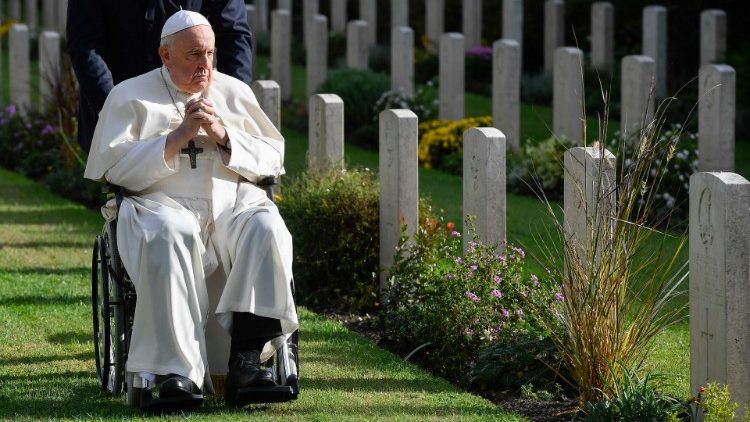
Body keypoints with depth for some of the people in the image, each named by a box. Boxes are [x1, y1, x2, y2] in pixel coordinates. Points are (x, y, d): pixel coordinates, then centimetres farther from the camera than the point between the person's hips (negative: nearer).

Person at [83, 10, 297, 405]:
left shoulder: (235, 93, 22)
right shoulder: (130, 96, 13)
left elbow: (272, 159, 15)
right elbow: (116, 166, 0)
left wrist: (223, 136, -2)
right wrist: (177, 137, -7)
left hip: (234, 202, 3)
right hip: (163, 204, -3)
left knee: (266, 229, -31)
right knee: (169, 238, -38)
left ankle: (247, 357, -36)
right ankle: (176, 370, -42)